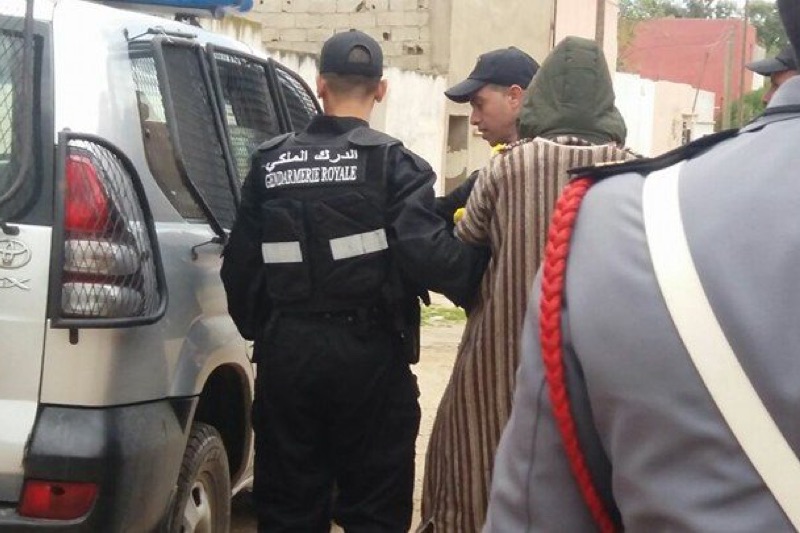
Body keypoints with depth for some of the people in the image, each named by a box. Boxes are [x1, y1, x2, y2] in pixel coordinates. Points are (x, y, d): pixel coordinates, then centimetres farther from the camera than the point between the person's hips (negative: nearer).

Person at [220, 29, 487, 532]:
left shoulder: (271, 163, 5)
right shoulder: (394, 164, -7)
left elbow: (240, 263, 6)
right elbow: (428, 253, -19)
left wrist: (257, 328, 20)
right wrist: (485, 271, -4)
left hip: (286, 350, 3)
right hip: (368, 352, -3)